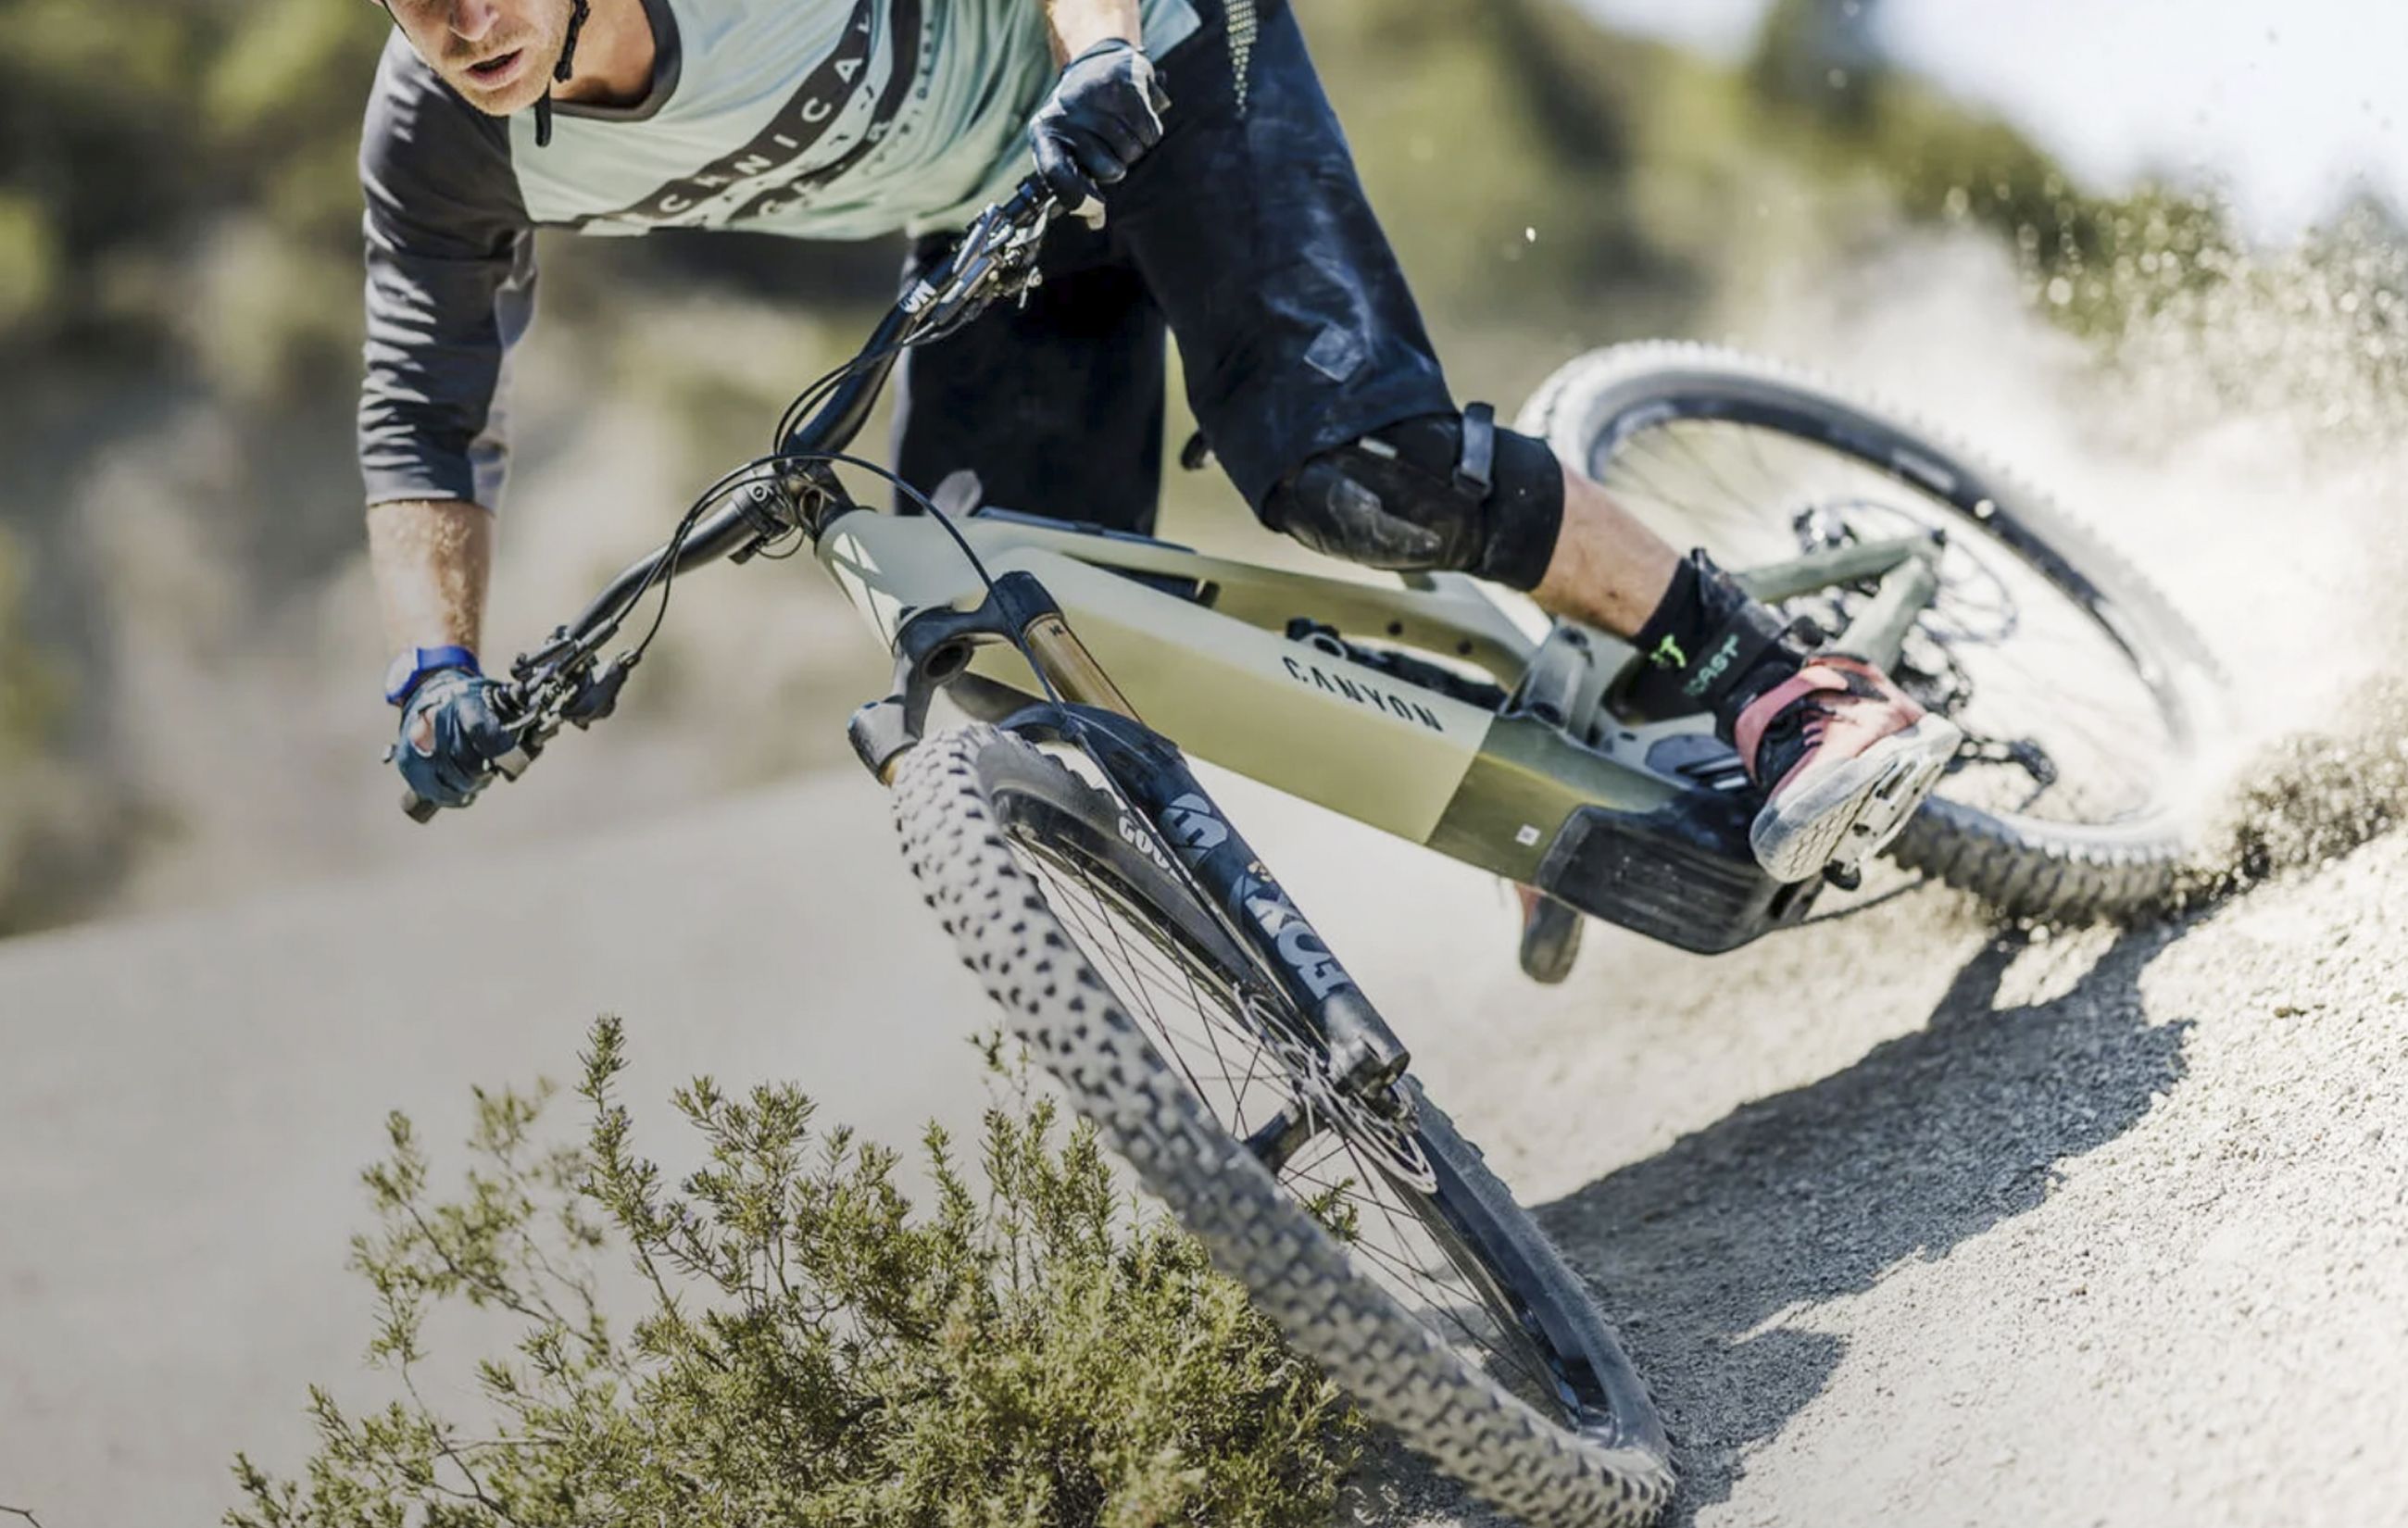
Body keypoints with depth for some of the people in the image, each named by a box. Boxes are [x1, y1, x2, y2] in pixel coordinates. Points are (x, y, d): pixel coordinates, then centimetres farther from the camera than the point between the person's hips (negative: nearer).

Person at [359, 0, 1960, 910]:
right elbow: (427, 424, -6)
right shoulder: (444, 141, -17)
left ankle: (1788, 687, -11)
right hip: (993, 211, 6)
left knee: (1355, 468, -27)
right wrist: (438, 673, -19)